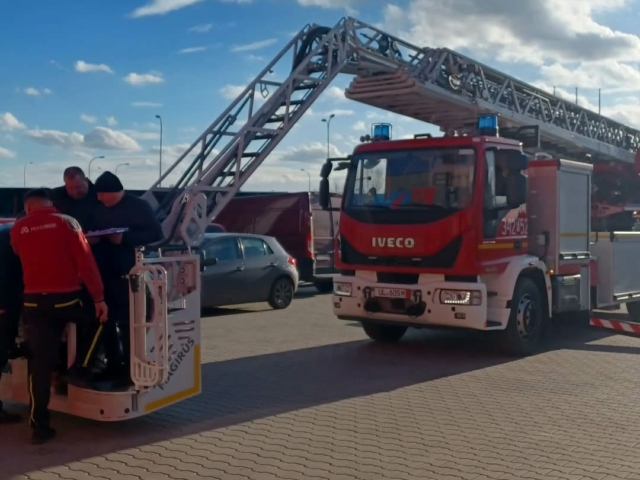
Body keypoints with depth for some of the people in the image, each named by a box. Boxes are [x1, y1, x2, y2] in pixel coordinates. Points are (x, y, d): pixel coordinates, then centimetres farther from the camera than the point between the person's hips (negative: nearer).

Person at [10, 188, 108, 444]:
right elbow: (86, 262, -9)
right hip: (66, 298, -2)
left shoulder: (17, 229, 5)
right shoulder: (67, 222, -3)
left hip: (35, 301, 2)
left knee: (40, 363, 3)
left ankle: (39, 425, 3)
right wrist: (99, 297, -8)